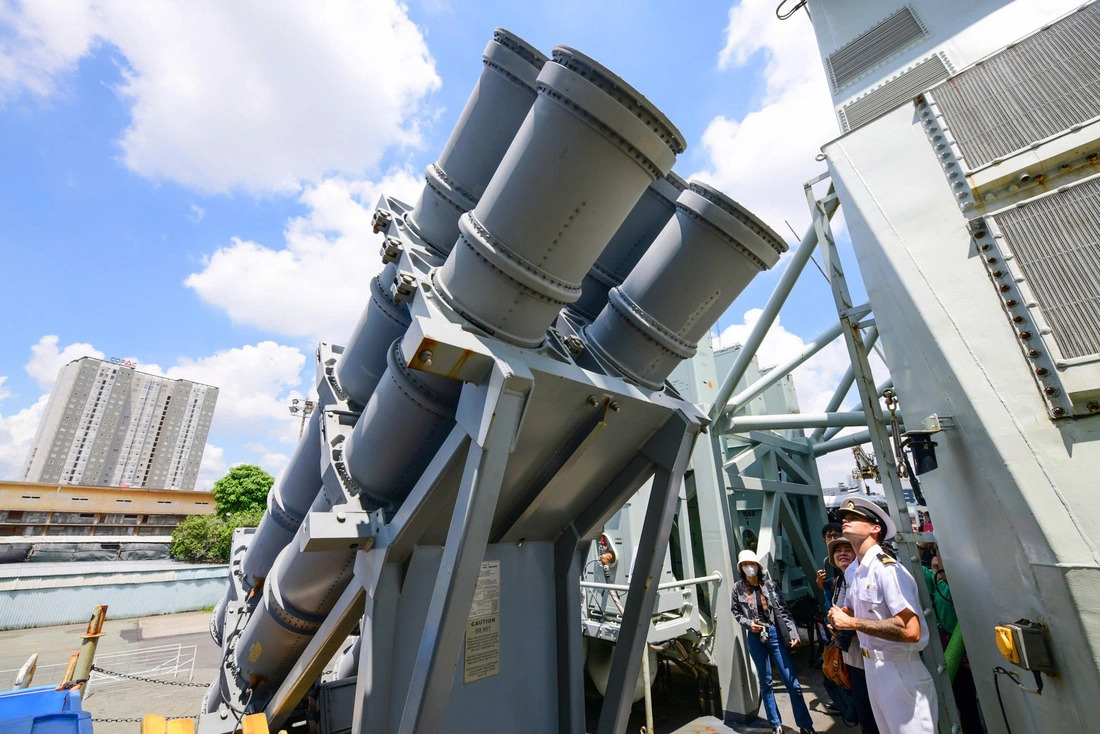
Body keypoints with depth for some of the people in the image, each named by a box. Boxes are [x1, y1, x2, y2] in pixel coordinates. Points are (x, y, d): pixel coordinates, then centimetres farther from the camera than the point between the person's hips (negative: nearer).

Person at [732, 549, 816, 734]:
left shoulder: (770, 585, -3)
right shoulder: (738, 588, -2)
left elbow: (784, 611, -2)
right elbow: (736, 613, 6)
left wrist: (794, 633, -8)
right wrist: (748, 623, -11)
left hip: (775, 634, 0)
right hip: (755, 638, 1)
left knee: (791, 681, 3)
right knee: (766, 682, 12)